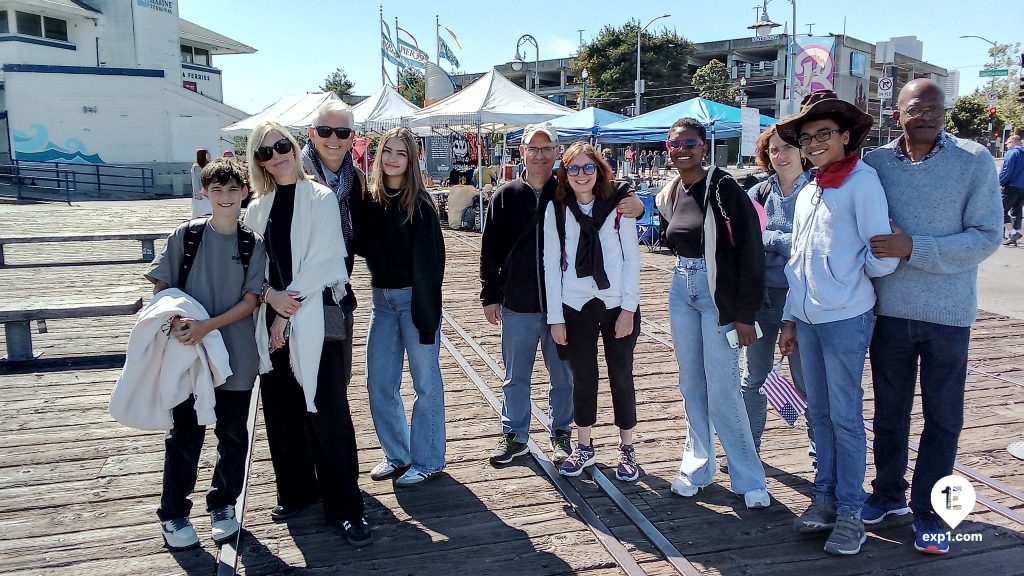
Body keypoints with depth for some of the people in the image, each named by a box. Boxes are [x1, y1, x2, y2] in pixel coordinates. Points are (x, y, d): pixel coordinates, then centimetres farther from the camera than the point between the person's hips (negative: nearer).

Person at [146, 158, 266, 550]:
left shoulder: (253, 244, 1)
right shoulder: (187, 234, 1)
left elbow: (251, 300, -4)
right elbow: (161, 286, 4)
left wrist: (209, 326, -17)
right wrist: (176, 321, -14)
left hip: (236, 356, 1)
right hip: (188, 352, -1)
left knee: (233, 435, 10)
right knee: (185, 435, 6)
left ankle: (223, 506, 28)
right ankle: (173, 514, 22)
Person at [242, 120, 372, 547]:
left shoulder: (321, 199, -3)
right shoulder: (257, 207, 11)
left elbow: (323, 261, -10)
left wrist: (289, 313, -11)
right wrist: (271, 295, -10)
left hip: (314, 316, -5)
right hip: (272, 317, 5)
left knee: (325, 412, -4)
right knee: (281, 410, 11)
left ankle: (344, 507, 5)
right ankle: (295, 491, 29)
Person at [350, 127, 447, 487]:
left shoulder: (419, 203, -9)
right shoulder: (367, 200, 5)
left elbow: (429, 261, -13)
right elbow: (360, 245, 10)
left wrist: (427, 313, -17)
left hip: (414, 297, -5)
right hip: (381, 298, 6)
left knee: (426, 382, 4)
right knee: (379, 383, 11)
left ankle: (427, 461, 17)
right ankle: (397, 455, 28)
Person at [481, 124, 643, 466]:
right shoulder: (505, 196, 2)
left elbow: (614, 205, 0)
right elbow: (490, 250, 4)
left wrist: (635, 205, -24)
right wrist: (490, 296, 2)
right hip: (517, 305, 1)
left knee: (563, 375, 12)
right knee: (515, 376, 12)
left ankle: (561, 434, 30)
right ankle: (514, 435, 28)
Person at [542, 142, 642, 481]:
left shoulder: (618, 205, -3)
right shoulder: (556, 209, -1)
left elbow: (632, 258, -3)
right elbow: (551, 263, -1)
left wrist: (629, 308, -9)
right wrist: (555, 317, -3)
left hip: (617, 305, -1)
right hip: (575, 308, 1)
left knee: (621, 377, 8)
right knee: (583, 378, 10)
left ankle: (627, 449, 23)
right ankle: (584, 448, 26)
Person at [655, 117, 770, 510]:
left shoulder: (723, 189, -13)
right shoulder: (668, 196, 8)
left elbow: (750, 250, -15)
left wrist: (744, 313, -17)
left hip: (719, 296, -6)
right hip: (682, 292, 7)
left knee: (722, 392, -6)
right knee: (691, 386, 11)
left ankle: (749, 479, 10)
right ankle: (698, 466, 25)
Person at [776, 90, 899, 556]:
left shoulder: (862, 180, -8)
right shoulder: (806, 193, 13)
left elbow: (881, 257, -12)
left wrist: (850, 275, 5)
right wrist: (790, 318, 15)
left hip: (845, 319, -6)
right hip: (807, 319, 6)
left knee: (845, 417, 2)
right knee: (819, 412, 13)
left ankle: (850, 512, 14)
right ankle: (825, 496, 25)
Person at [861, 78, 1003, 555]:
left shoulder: (975, 161, -6)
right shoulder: (875, 163, 0)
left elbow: (987, 237, -11)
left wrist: (914, 248, -21)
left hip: (948, 313, -2)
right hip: (889, 309, 2)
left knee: (943, 418, 9)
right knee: (889, 411, 15)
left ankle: (927, 511, 25)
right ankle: (888, 493, 34)